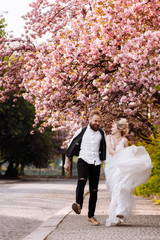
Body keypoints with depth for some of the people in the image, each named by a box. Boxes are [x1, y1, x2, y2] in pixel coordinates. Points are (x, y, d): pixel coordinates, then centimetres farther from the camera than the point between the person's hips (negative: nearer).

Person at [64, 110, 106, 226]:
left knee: (94, 190, 2)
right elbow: (72, 145, 10)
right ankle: (78, 204, -41)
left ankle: (91, 216, 9)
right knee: (82, 180, -33)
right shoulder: (81, 131, 4)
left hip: (96, 163, 3)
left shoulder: (101, 133, 12)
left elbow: (104, 149, 23)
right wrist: (67, 161, 9)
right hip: (83, 160, -3)